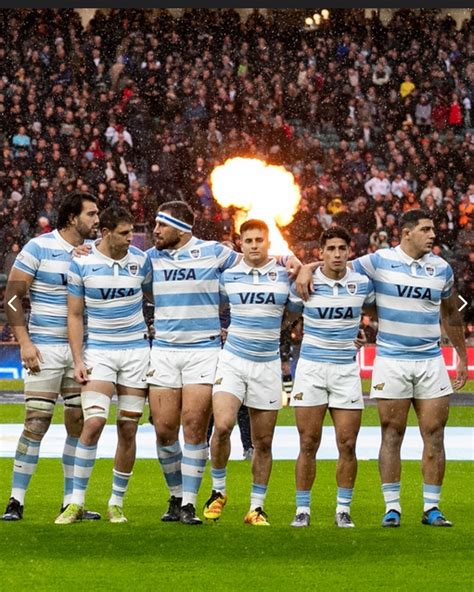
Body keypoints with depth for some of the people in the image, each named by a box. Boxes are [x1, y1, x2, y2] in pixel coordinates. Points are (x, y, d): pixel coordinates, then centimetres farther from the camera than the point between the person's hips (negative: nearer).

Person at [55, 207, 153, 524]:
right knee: (94, 422, -17)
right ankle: (76, 502, -9)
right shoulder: (81, 263, -4)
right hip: (98, 351, -2)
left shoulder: (142, 260, 2)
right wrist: (78, 360, -7)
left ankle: (117, 503, 12)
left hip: (137, 351, 2)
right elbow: (75, 315, 0)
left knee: (128, 429, 1)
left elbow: (153, 298, 17)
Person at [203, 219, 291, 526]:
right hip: (232, 360, -1)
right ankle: (218, 491, 0)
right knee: (223, 425, -20)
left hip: (268, 365, 1)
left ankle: (257, 507, 14)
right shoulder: (228, 275, 4)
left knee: (263, 442, 4)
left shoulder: (285, 275, 2)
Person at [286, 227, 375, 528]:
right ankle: (303, 509, 6)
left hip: (346, 369, 1)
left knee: (347, 445, -1)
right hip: (311, 369, -1)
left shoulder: (363, 284, 1)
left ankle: (344, 509, 10)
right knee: (308, 444, -2)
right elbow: (288, 316, 10)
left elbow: (376, 308, 21)